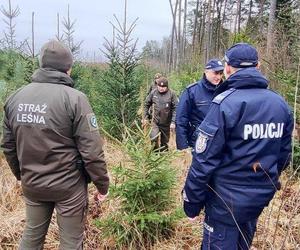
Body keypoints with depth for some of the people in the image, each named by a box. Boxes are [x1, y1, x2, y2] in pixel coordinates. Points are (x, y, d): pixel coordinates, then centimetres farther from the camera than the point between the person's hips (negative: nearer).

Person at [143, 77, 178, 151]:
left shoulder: (171, 94, -8)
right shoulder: (153, 93, -3)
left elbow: (175, 108, -8)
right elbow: (146, 104, 7)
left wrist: (173, 122, -13)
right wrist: (146, 117, 5)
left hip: (166, 123, 0)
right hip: (155, 122, 0)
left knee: (165, 142, 12)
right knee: (153, 138, -18)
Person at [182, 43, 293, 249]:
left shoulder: (225, 103, -19)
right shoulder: (281, 104, 0)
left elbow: (205, 159, -20)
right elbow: (284, 155, 9)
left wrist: (192, 201, -10)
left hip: (228, 198, -6)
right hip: (262, 197, 7)